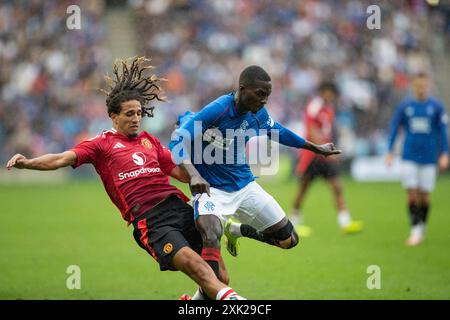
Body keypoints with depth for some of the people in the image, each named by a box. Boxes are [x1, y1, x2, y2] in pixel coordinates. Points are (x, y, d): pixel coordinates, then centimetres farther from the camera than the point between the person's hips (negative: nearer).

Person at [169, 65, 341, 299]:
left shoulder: (258, 114, -3)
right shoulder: (216, 111, -24)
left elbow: (278, 132, 20)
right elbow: (178, 142, -30)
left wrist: (315, 148, 29)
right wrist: (193, 174, -47)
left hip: (244, 185, 7)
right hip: (211, 188, -7)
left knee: (289, 240, 7)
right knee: (211, 233, -38)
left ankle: (237, 230, 32)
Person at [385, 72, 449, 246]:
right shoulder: (404, 106, 1)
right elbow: (394, 128, 6)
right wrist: (390, 152, 1)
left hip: (429, 158, 0)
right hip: (409, 157, 0)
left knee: (424, 195, 3)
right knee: (412, 194, -8)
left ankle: (422, 228, 19)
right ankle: (415, 230, -5)